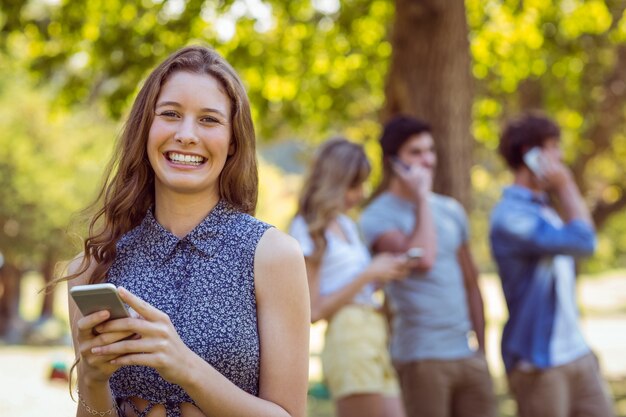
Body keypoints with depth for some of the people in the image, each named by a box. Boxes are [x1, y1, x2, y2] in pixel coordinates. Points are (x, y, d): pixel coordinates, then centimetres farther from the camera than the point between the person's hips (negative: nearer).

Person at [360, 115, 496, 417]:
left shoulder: (451, 209, 13)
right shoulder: (378, 217, -5)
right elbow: (423, 259, -22)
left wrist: (481, 348, 15)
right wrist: (422, 197, -12)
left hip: (468, 354, 6)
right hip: (421, 356, -5)